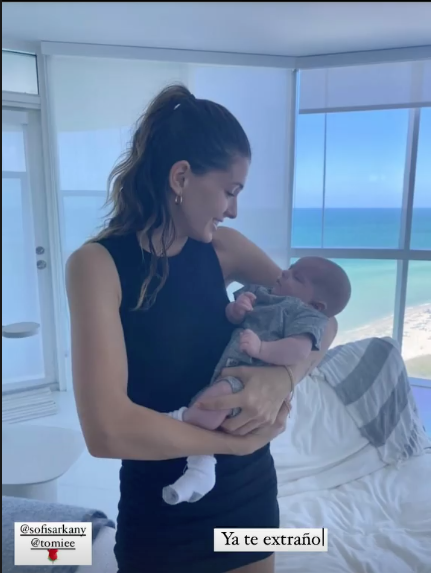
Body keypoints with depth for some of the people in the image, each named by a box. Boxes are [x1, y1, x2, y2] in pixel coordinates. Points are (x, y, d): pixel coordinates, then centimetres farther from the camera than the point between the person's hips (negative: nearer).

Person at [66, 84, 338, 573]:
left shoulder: (222, 248, -6)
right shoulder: (98, 263, -20)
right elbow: (107, 430, -28)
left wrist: (283, 376, -23)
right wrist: (236, 440, -18)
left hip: (249, 490, 5)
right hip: (162, 511, -4)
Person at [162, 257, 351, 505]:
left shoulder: (308, 315, 0)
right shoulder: (262, 294, 24)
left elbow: (299, 350, -19)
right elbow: (229, 317, 20)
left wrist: (260, 347, -33)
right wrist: (235, 309, -4)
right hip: (225, 372, 10)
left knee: (216, 396, -34)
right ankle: (201, 469, -1)